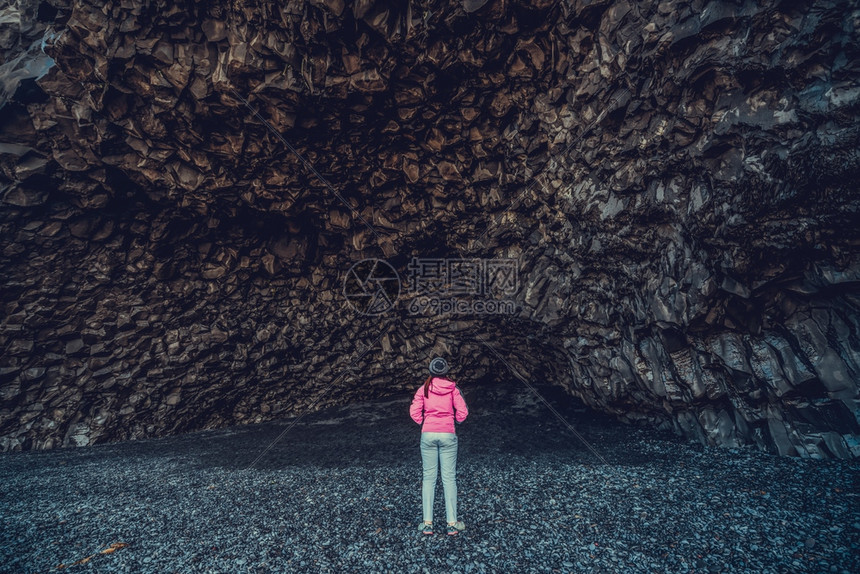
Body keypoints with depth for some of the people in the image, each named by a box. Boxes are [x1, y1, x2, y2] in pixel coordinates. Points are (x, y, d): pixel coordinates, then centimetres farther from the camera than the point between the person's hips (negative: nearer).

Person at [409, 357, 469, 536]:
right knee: (449, 478, 6)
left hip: (428, 435, 1)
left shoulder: (424, 389, -1)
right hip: (448, 435, -1)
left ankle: (427, 523, 12)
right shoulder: (452, 388, -2)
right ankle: (452, 523, 10)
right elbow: (462, 411, -5)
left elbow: (414, 412, -5)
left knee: (429, 477, 9)